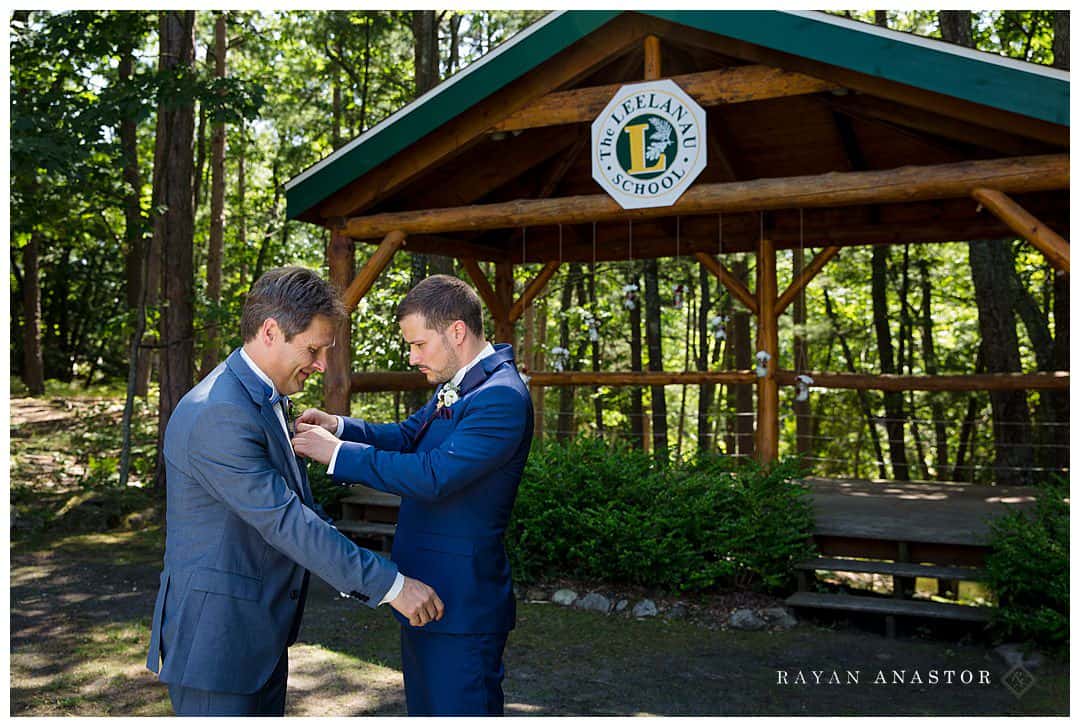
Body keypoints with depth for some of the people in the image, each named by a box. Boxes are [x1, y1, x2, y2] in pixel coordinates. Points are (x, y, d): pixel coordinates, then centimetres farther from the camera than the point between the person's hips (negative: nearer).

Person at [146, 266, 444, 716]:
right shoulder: (217, 413, -24)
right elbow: (283, 521, -27)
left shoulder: (266, 400, 9)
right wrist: (390, 584, -24)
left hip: (262, 636, 10)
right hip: (215, 636, -10)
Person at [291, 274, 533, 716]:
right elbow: (407, 436, 16)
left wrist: (337, 453, -22)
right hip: (422, 596, 10)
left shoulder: (502, 397, -23)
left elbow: (433, 476, -29)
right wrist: (338, 426, -1)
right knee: (425, 711, 21)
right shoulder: (454, 387, 9)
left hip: (461, 607, -10)